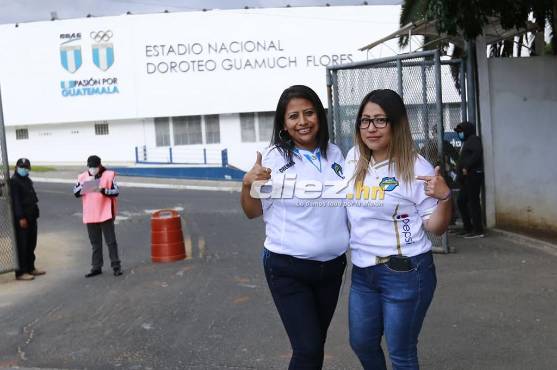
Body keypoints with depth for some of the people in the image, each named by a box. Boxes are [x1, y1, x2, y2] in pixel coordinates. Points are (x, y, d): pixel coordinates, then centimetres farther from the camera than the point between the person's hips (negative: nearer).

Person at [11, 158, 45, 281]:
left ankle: (30, 268, 25)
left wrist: (35, 213, 17)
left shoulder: (27, 181, 17)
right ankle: (20, 272, 0)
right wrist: (21, 218, -22)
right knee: (22, 246, -5)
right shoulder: (14, 182, -10)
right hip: (21, 218, -9)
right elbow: (16, 201, -17)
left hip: (31, 217, 9)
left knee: (31, 244, 15)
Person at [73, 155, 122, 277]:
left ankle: (116, 266, 6)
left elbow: (116, 191, -8)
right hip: (90, 215, 4)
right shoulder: (83, 177, 5)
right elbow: (76, 193, 0)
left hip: (105, 214, -4)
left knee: (111, 241, 0)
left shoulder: (108, 175, -5)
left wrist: (104, 190, -24)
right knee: (95, 243, 12)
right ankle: (96, 267, 19)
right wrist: (85, 184, -15)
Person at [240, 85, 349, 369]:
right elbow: (253, 212, -3)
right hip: (288, 268, -5)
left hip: (332, 266, 5)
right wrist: (248, 184, -21)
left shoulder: (334, 154, 2)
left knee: (316, 343, 19)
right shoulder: (273, 158, -11)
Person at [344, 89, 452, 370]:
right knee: (361, 343, 21)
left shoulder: (415, 167, -14)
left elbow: (436, 227, -10)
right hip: (362, 271, 6)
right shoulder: (354, 158, 2)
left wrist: (444, 197, -27)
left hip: (405, 272, -6)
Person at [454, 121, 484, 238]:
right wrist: (459, 173, 12)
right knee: (461, 201, 11)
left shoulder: (474, 139, -4)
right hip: (466, 177, 10)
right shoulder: (466, 142, 25)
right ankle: (468, 228, 17)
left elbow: (477, 154, -21)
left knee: (473, 202, -10)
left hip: (473, 175, -10)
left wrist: (466, 167, -22)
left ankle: (478, 230, -7)